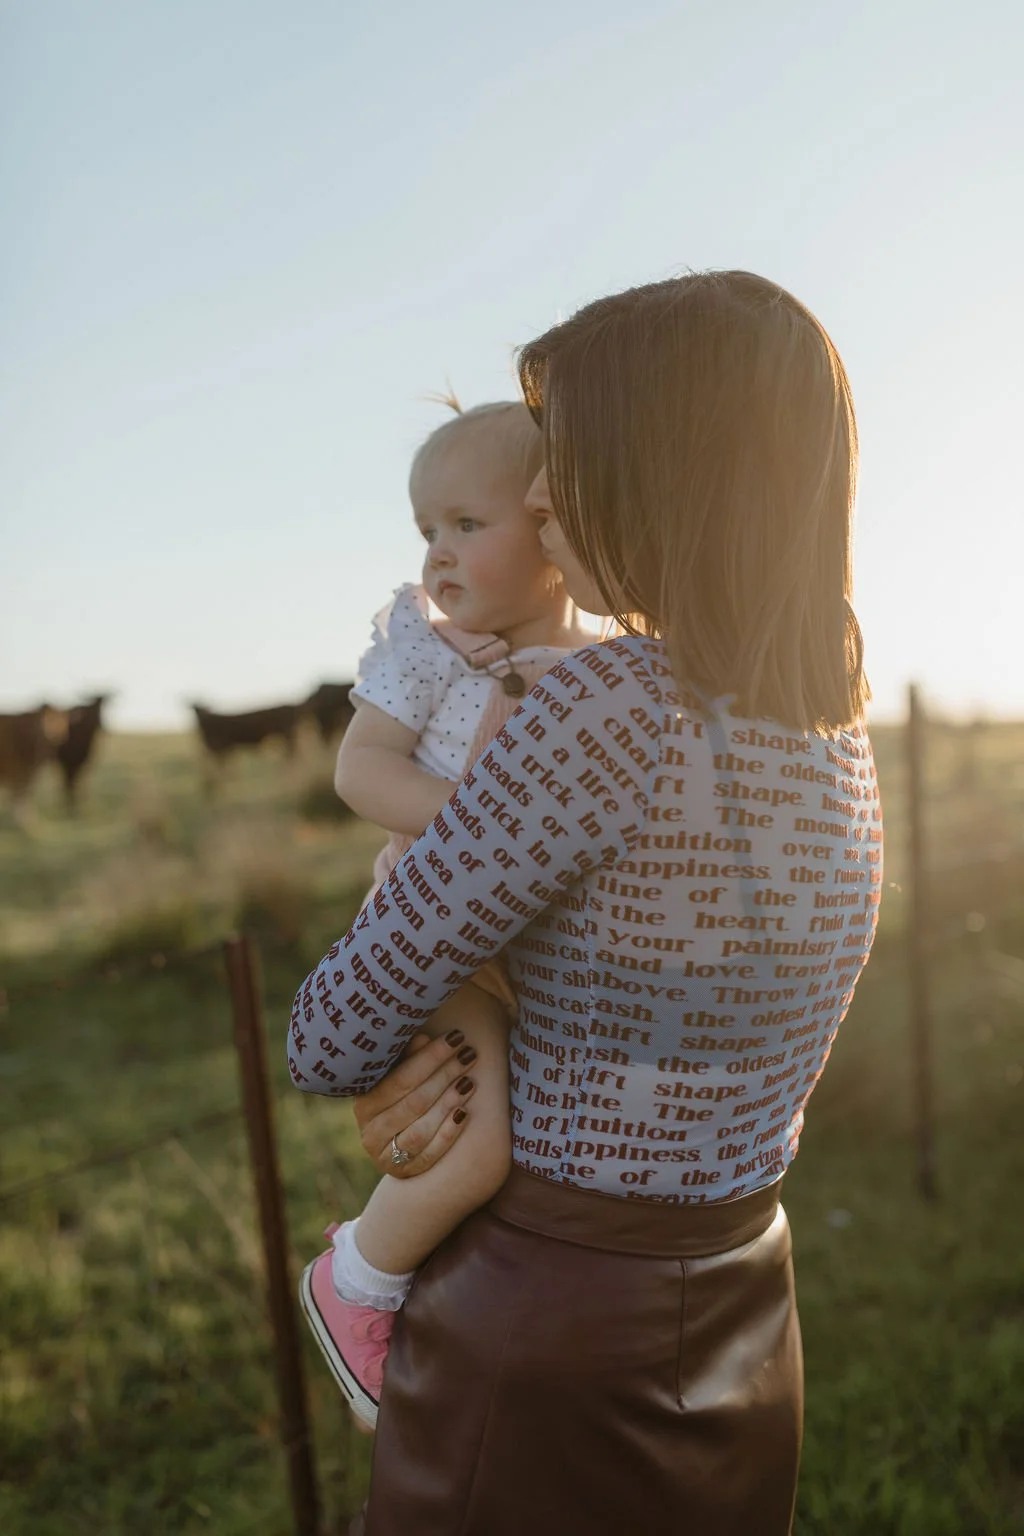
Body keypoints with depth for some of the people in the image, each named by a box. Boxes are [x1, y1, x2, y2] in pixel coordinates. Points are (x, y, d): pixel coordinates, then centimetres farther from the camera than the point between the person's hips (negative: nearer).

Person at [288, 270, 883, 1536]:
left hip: (540, 1350, -6)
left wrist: (352, 1063, 4)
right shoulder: (840, 730, -2)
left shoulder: (615, 705, -27)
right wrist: (466, 1061, -6)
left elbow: (344, 1022, -19)